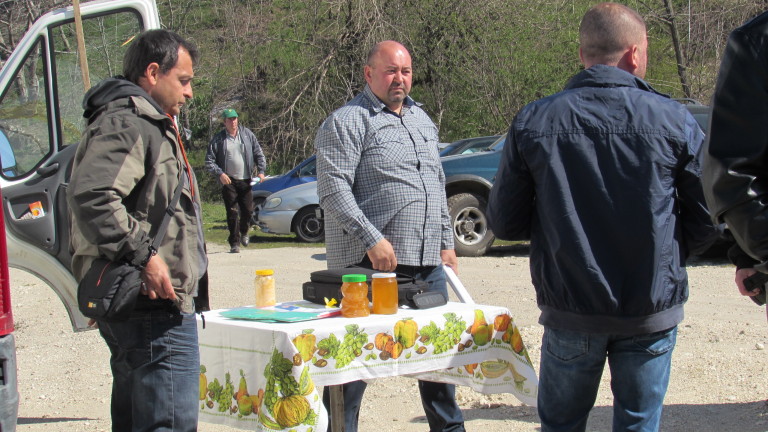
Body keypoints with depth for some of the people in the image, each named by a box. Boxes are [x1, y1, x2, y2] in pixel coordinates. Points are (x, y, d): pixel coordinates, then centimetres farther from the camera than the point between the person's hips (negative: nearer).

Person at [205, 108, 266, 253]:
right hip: (228, 181, -2)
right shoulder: (218, 139, 0)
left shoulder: (247, 134, 6)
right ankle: (234, 243, 4)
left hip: (245, 180, 2)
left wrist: (261, 170, -2)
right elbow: (209, 161, 0)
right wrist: (220, 173, -15)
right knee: (232, 213, -4)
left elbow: (259, 154, 10)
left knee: (248, 210, 3)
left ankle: (244, 233, 32)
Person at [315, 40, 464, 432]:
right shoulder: (347, 121, -6)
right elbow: (333, 189, -15)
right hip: (374, 262, -7)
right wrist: (372, 240, -21)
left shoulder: (421, 119, 18)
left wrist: (446, 242, 18)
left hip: (428, 261, 7)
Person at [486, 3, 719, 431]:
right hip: (652, 313, -1)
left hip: (570, 313, 1)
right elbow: (709, 218, -1)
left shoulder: (533, 122, -3)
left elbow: (504, 221, 2)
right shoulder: (673, 121, -6)